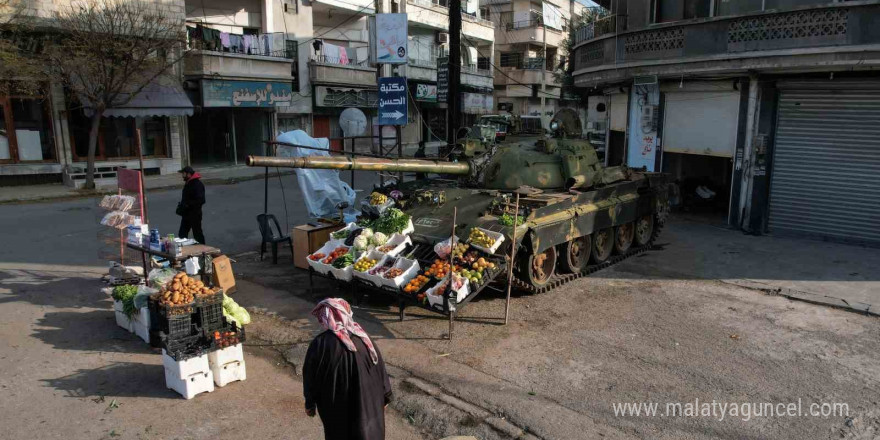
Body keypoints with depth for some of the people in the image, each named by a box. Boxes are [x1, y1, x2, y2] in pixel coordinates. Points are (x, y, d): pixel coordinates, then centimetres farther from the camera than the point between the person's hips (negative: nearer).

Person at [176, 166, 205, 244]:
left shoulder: (198, 184, -18)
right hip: (186, 214, 10)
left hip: (194, 214, -10)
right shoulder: (188, 183, 13)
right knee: (182, 234, 13)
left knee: (197, 234, 0)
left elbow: (200, 200, -26)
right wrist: (181, 205, 7)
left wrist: (187, 205, -25)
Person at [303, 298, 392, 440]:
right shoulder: (363, 338, -8)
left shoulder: (319, 344, -19)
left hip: (337, 410, -2)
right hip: (368, 405, 3)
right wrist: (385, 397, 12)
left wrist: (310, 403, 7)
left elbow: (310, 379, -9)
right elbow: (380, 370, 0)